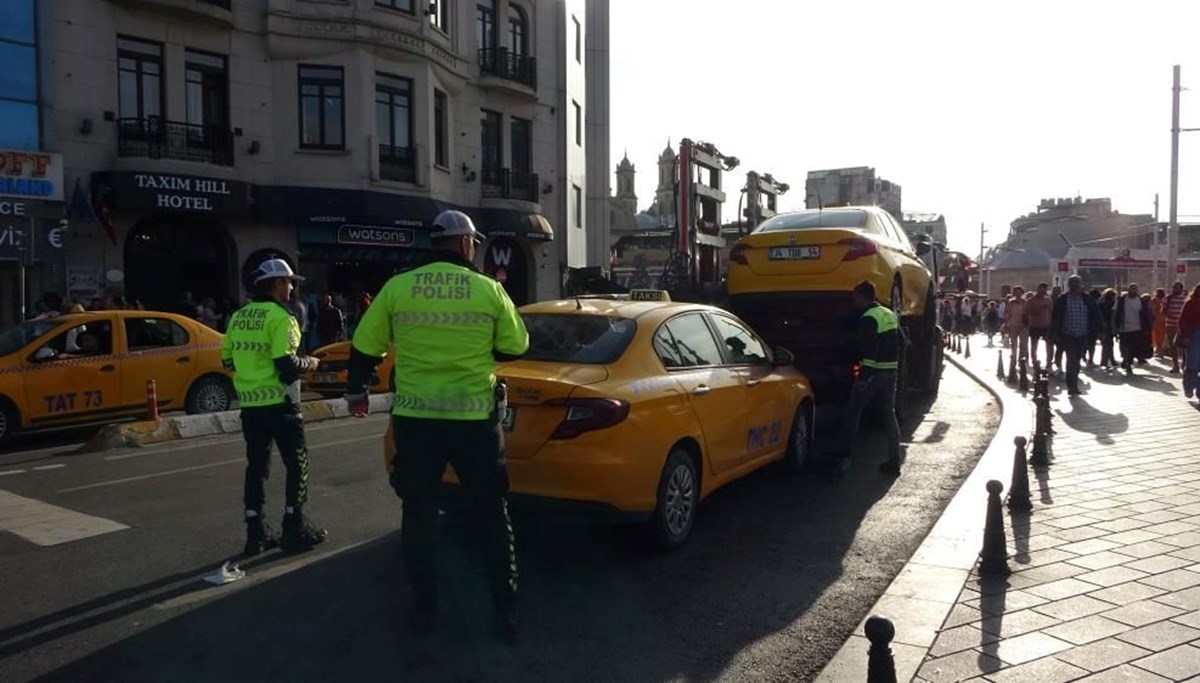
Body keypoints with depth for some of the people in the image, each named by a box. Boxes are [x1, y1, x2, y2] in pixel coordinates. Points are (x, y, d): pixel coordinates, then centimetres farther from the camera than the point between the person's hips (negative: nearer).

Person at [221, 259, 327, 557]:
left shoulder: (238, 317, 10)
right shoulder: (279, 316, -13)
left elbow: (228, 359, 14)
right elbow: (287, 364, -20)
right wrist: (309, 363, -2)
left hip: (249, 404, 7)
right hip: (278, 403, -7)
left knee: (256, 466, 12)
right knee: (297, 463, 4)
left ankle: (256, 532, 15)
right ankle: (295, 527, 7)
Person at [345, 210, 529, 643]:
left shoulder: (397, 288, -1)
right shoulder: (489, 290, -4)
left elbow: (365, 347, 6)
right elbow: (515, 348, 6)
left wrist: (356, 390, 22)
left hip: (415, 416, 1)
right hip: (475, 417, -1)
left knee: (419, 513, 15)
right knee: (492, 513, 12)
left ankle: (424, 608, 22)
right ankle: (505, 610, 16)